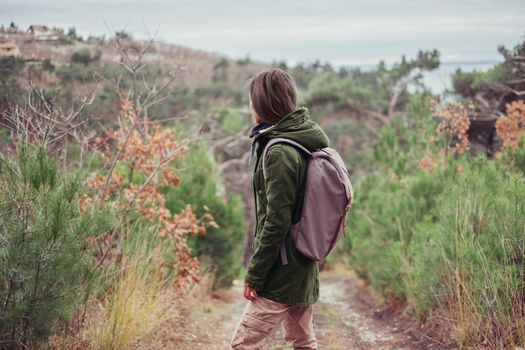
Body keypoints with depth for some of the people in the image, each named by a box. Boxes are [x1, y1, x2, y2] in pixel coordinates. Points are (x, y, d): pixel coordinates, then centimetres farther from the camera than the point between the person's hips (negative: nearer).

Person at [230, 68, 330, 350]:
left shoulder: (280, 152, -19)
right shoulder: (308, 142, 8)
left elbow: (277, 221, -22)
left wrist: (254, 275, -17)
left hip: (281, 274, -9)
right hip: (305, 270, 9)